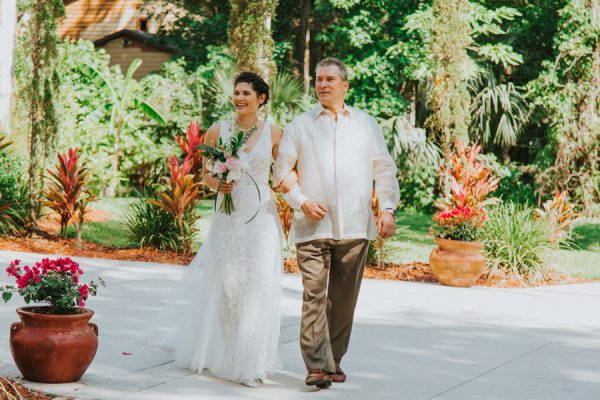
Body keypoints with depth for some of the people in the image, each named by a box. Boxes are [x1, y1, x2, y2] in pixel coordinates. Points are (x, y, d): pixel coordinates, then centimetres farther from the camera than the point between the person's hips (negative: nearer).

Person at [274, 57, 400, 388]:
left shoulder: (366, 124, 13)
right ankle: (317, 365, -13)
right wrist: (302, 202, -5)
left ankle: (334, 360, 17)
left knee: (344, 299, 6)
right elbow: (282, 172, 9)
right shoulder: (299, 125, 9)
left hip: (355, 226, 2)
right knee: (314, 295, -11)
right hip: (313, 226, -2)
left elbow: (384, 169, 13)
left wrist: (388, 208, 2)